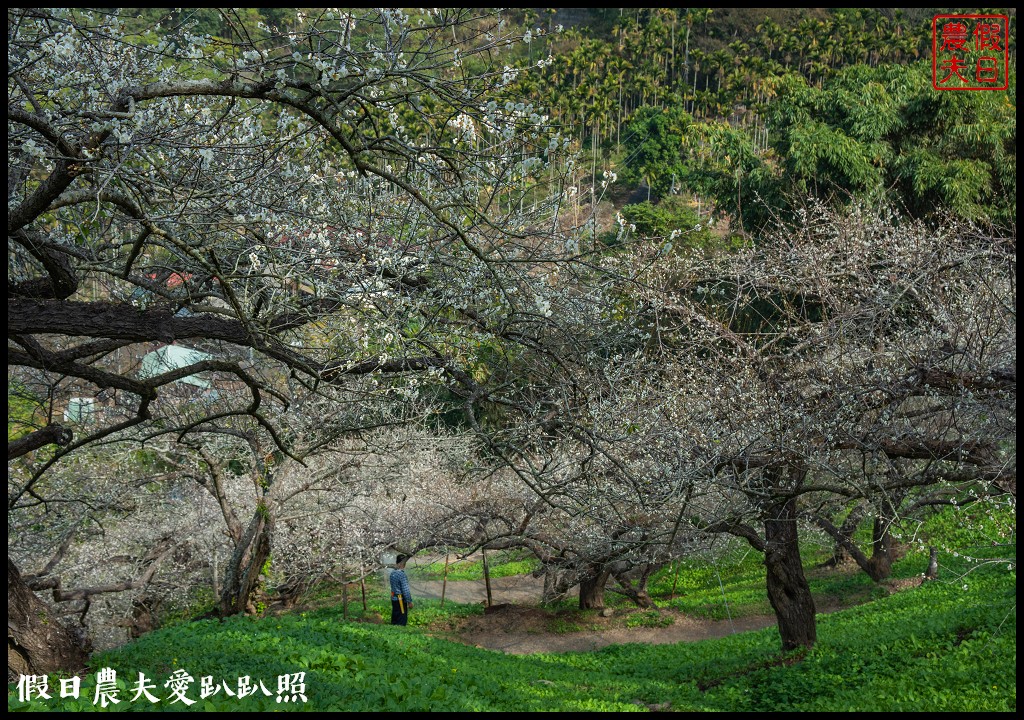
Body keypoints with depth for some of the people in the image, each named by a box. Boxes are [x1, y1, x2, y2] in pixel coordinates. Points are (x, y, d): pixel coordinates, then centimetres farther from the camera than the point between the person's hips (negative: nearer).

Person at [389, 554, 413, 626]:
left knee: (394, 618, 18)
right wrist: (409, 601, -13)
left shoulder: (392, 573, 3)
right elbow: (405, 590, -20)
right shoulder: (402, 575, -23)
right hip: (401, 600, -8)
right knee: (401, 620, 0)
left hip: (393, 598, 8)